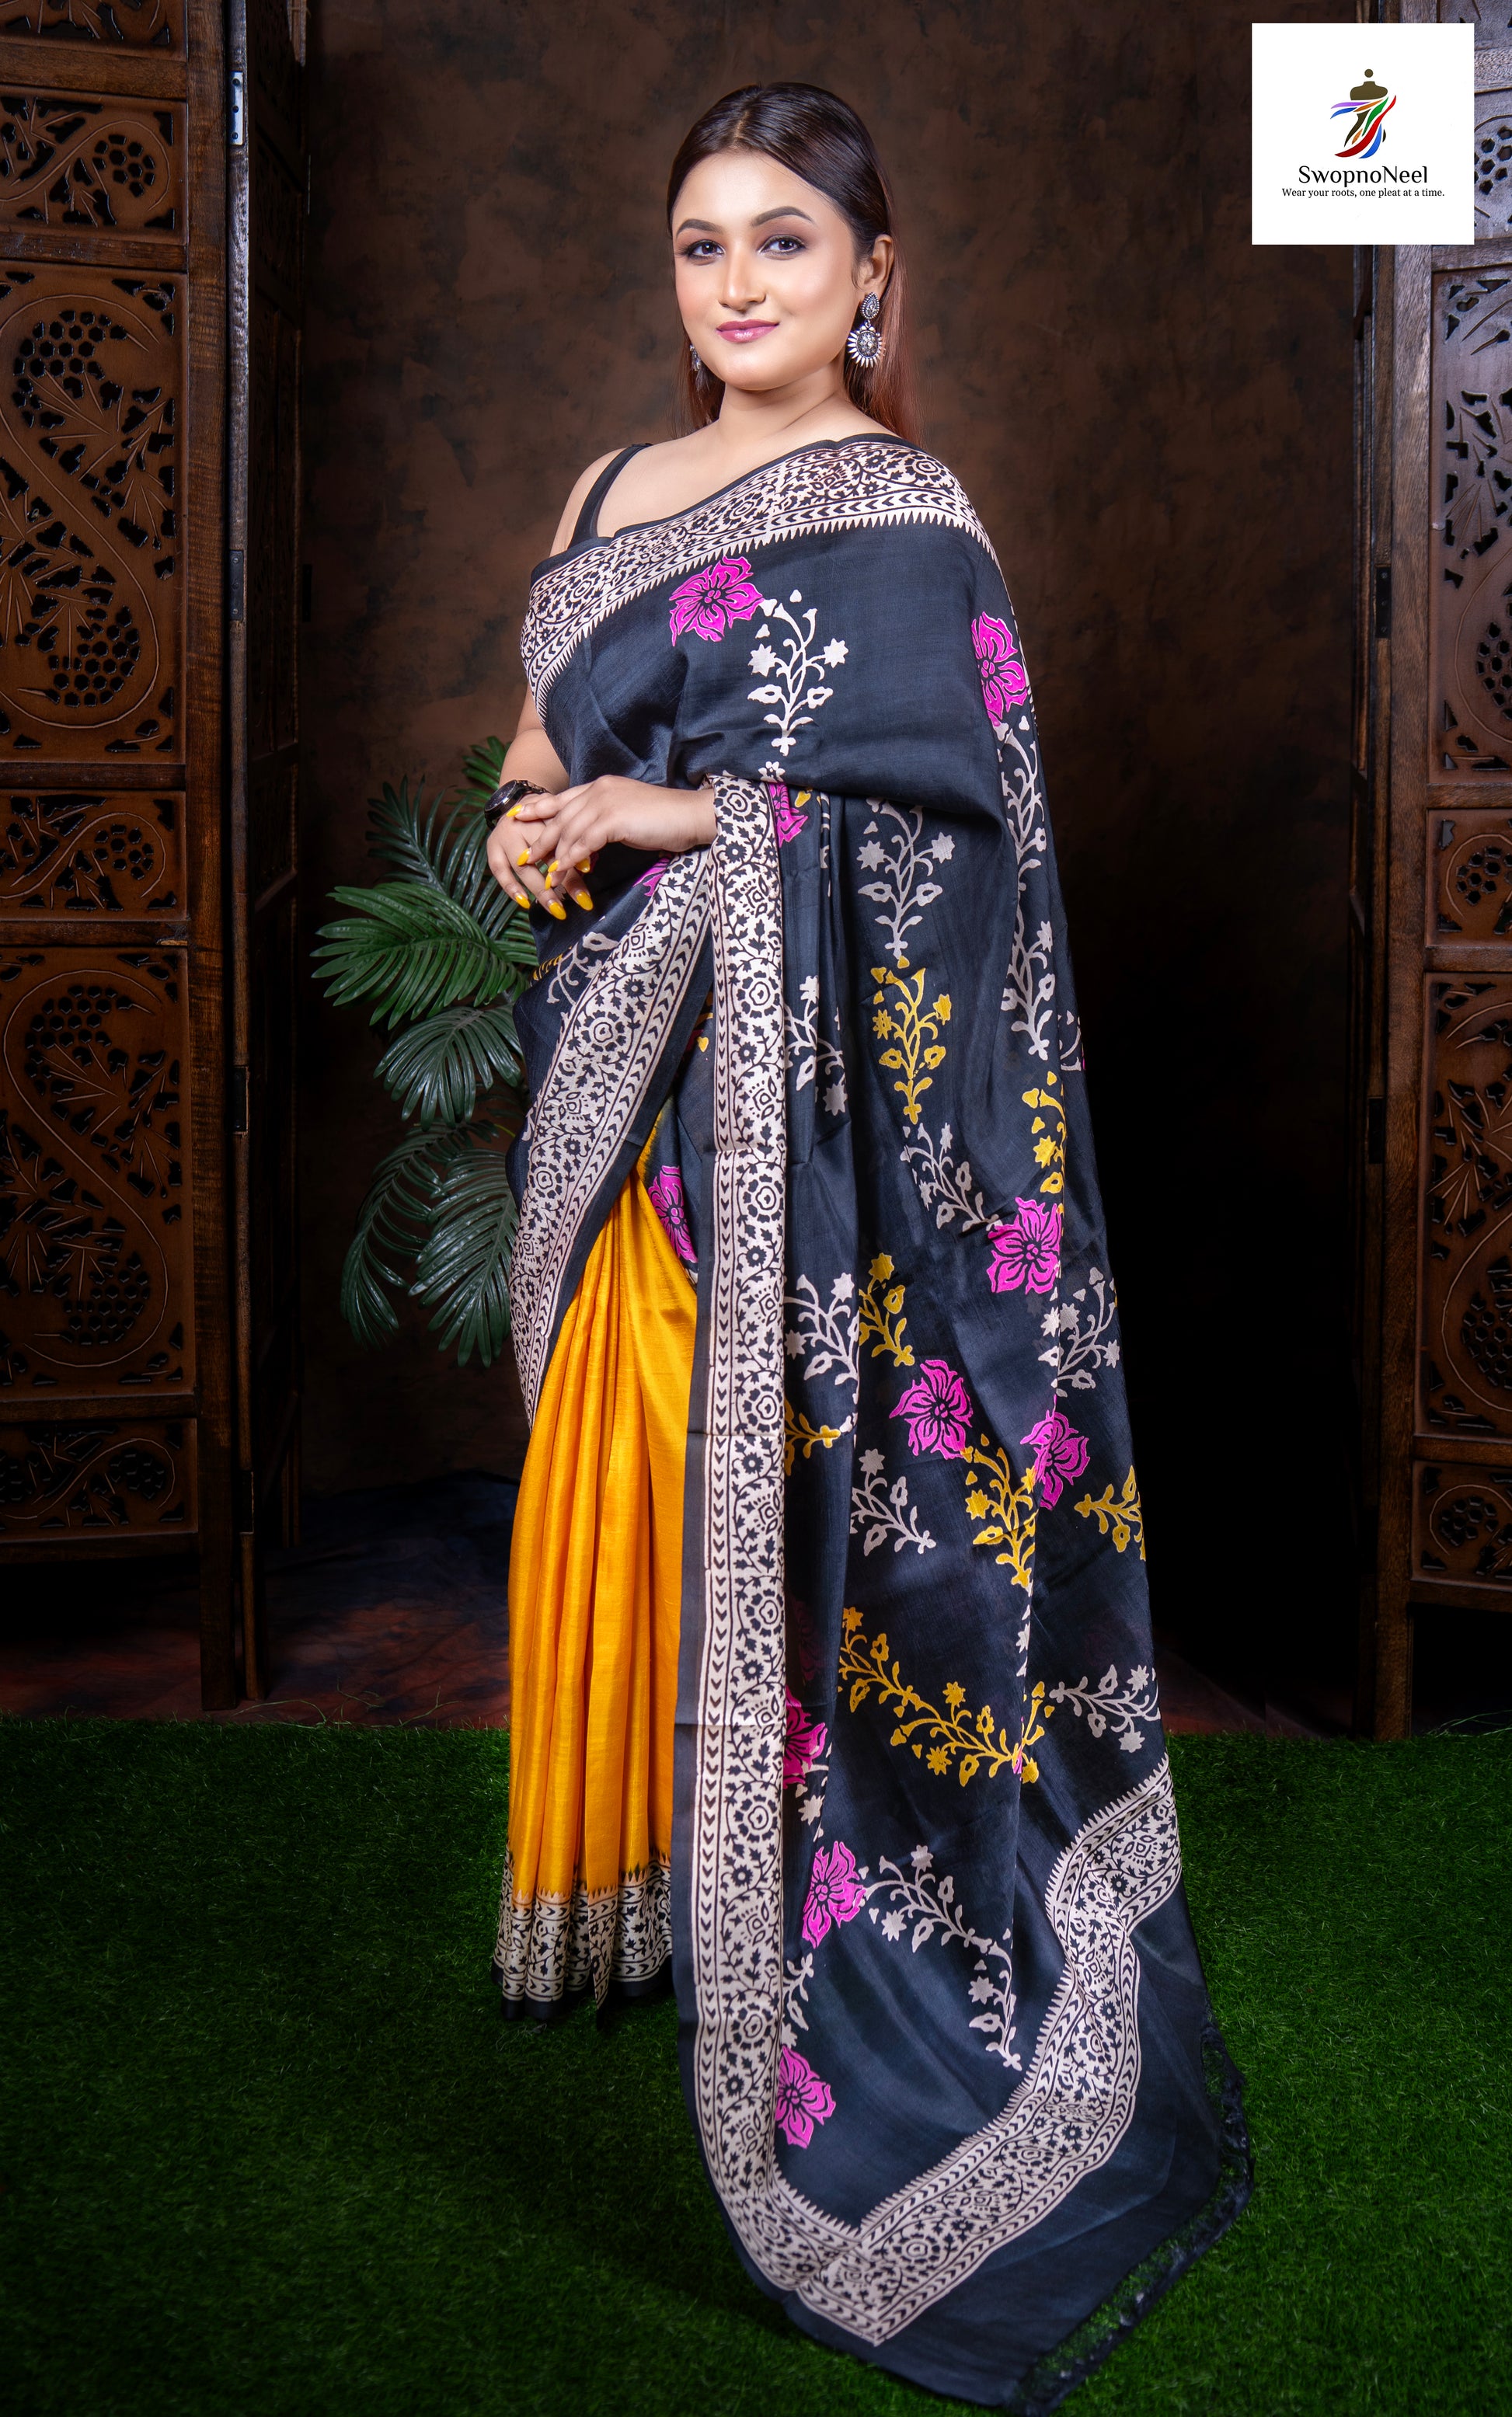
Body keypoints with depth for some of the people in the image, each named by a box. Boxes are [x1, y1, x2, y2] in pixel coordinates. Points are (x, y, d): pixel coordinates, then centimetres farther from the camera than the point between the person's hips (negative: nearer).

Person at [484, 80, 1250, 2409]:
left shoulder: (903, 522, -6)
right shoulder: (611, 494, 15)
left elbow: (938, 817, -15)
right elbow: (548, 742, 21)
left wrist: (661, 817, -15)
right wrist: (536, 823, -2)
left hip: (800, 1104, -7)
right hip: (624, 1096, 7)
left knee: (779, 1495, -3)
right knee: (620, 1495, 12)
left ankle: (818, 1954, 11)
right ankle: (633, 1876, 30)